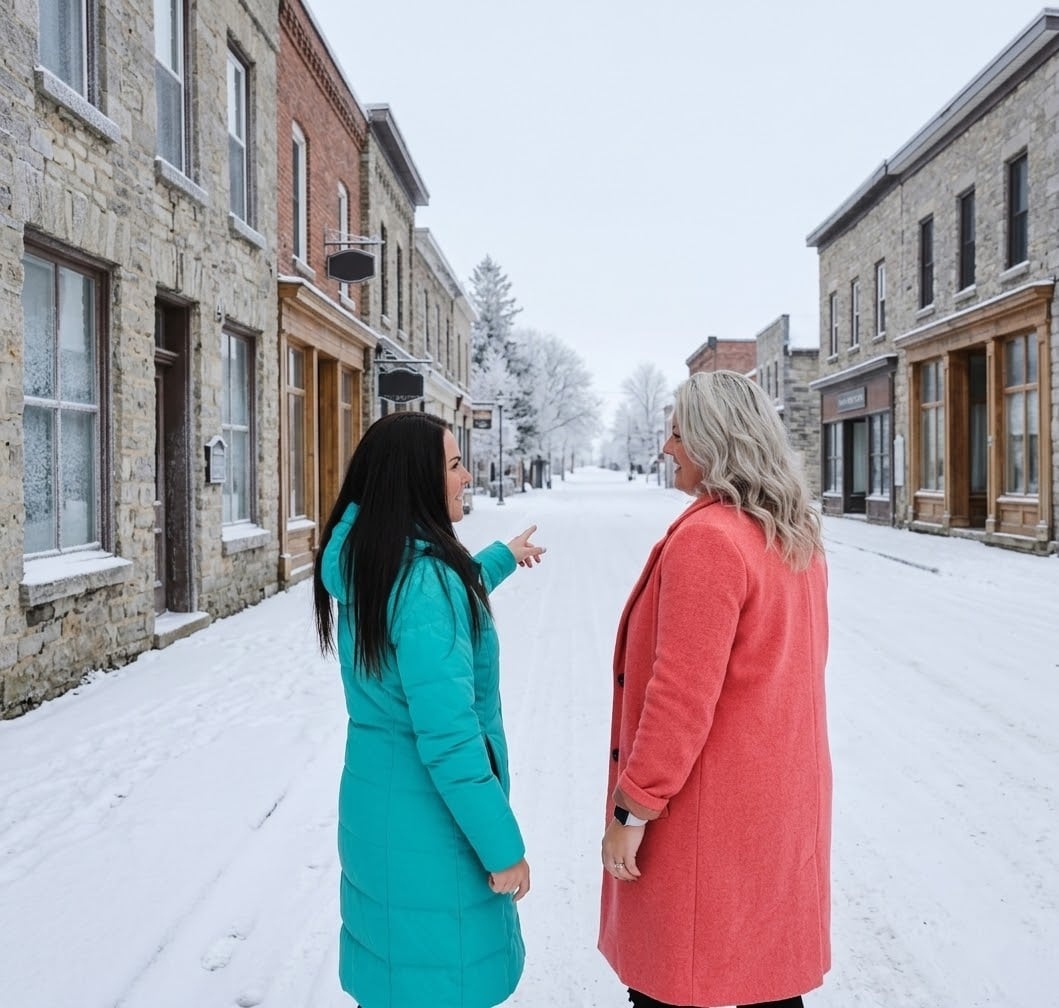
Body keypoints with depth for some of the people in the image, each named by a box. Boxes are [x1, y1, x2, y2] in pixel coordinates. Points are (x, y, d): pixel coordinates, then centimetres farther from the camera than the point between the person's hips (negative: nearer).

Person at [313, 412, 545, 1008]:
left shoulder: (364, 562, 2)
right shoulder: (423, 577, -26)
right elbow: (449, 739, -27)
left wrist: (501, 558, 35)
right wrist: (503, 846, -18)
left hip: (377, 802, 9)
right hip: (430, 822, -8)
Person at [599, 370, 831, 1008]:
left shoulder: (707, 538, -21)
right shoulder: (798, 536, 6)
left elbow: (682, 694, -23)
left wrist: (632, 809, -15)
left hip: (710, 809, -8)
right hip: (783, 794, 9)